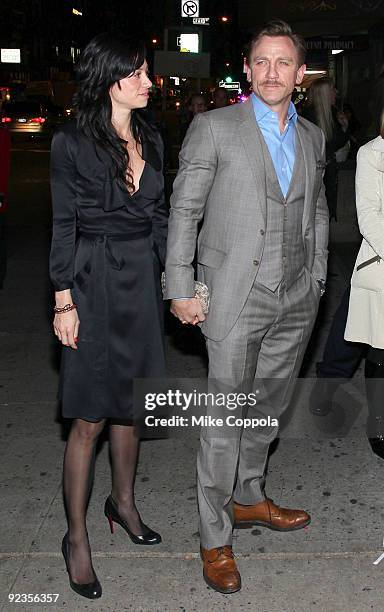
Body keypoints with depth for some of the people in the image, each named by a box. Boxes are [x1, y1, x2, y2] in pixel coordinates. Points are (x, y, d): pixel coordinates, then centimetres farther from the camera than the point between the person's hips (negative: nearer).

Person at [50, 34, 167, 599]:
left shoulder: (151, 139, 9)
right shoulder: (72, 143, -8)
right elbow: (64, 226, -7)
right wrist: (64, 302, -10)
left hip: (143, 279, 6)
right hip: (95, 282, -5)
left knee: (128, 402, 16)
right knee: (90, 419, 0)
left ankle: (123, 501, 36)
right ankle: (76, 537, 15)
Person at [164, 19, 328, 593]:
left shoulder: (313, 137, 12)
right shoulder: (214, 127, -4)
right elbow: (183, 210, -4)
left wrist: (317, 280, 15)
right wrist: (181, 288, -9)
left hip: (296, 298, 5)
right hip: (237, 294, -5)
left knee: (269, 406, 16)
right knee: (225, 417, -1)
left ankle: (248, 497, 37)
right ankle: (215, 538, 14)